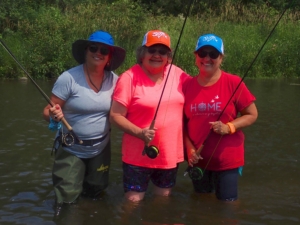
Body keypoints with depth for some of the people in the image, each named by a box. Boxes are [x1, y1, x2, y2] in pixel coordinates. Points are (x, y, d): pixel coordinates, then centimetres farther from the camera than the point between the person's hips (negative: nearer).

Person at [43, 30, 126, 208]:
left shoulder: (114, 80, -6)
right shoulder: (69, 78, -19)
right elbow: (48, 111, -16)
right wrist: (53, 116, -36)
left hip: (101, 149, 4)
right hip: (71, 150, -3)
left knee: (95, 194, 21)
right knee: (67, 201, 6)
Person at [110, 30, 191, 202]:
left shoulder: (177, 74, 1)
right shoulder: (130, 78, -13)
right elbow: (116, 115, -12)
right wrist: (140, 132, -25)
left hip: (171, 154, 5)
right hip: (139, 156, -4)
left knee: (164, 198, 20)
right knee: (134, 201, 5)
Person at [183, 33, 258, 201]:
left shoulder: (233, 83, -10)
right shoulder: (188, 85, -1)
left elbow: (252, 115, -4)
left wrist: (229, 127, -20)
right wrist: (190, 149, -7)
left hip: (228, 159, -3)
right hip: (198, 159, 3)